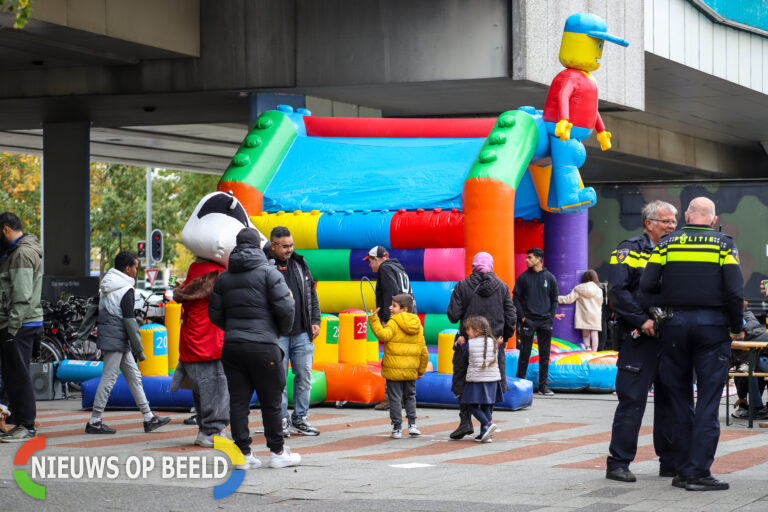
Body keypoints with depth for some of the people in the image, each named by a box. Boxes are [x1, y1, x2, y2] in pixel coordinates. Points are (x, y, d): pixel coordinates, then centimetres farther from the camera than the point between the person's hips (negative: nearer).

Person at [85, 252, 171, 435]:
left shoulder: (105, 287, 13)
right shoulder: (126, 291, -15)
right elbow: (130, 321, -16)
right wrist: (139, 349, -10)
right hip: (116, 340, -10)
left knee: (134, 376, 11)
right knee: (108, 379, -5)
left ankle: (149, 418, 14)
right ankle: (94, 422, -2)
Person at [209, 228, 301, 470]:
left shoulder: (224, 277, 11)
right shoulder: (268, 272, -5)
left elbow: (215, 314, 13)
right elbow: (285, 308, -12)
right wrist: (283, 331, 7)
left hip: (232, 347, 5)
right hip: (262, 346, -5)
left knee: (238, 401, 6)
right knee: (271, 401, 4)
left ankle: (243, 453, 5)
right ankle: (277, 452, 10)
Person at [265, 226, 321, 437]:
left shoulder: (299, 264, 11)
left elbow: (312, 294, 19)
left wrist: (315, 321, 10)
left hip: (302, 333, 5)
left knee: (304, 376, 6)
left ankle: (300, 419, 15)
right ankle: (282, 420, 8)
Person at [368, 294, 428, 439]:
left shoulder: (393, 323, -10)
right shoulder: (418, 326, 7)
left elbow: (383, 335, -29)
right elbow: (423, 350, 9)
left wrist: (373, 320, -25)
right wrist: (421, 369, 18)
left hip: (393, 370, -5)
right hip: (411, 370, 5)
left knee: (395, 398, 2)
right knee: (410, 396, 21)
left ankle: (397, 428, 3)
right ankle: (412, 424, 15)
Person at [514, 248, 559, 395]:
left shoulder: (550, 277, 6)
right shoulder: (523, 277, 3)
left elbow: (554, 299, 10)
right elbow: (516, 298, 3)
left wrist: (551, 316, 0)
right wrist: (522, 317, -6)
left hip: (545, 322, 1)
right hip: (528, 321, -1)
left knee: (545, 355, 3)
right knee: (524, 354, -2)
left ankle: (543, 386, 8)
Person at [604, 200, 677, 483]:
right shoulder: (630, 250, -4)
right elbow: (617, 290, -14)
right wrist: (642, 320, -19)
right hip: (638, 339, -7)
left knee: (670, 399, 10)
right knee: (632, 401, -6)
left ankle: (670, 462, 19)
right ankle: (618, 463, -1)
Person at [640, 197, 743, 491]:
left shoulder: (667, 243, 5)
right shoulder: (724, 244, 0)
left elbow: (647, 285, -4)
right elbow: (735, 290, -9)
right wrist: (735, 328, 3)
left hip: (675, 323, 2)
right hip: (712, 324, -2)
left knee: (680, 400, 10)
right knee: (708, 401, 0)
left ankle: (682, 470, 13)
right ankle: (698, 473, -4)